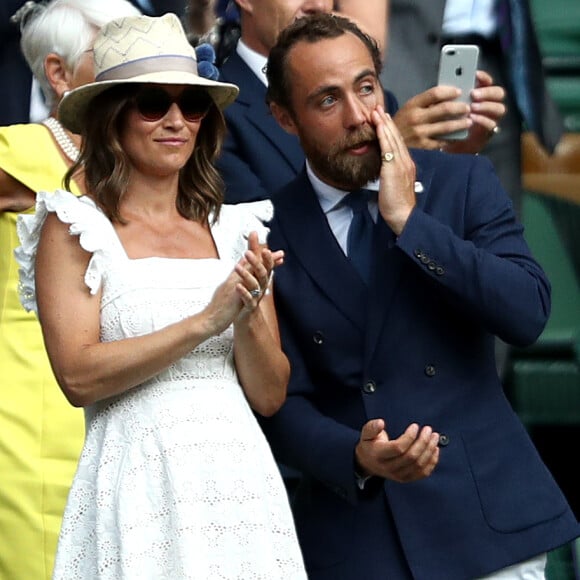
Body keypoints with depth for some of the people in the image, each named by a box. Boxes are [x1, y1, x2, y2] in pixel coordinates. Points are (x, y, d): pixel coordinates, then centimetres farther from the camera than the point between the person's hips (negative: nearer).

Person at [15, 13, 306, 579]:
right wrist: (205, 321, -14)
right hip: (141, 486, -4)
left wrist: (249, 317, -9)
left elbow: (269, 395, 9)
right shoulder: (75, 229, 0)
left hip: (240, 477, 4)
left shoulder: (233, 231, 11)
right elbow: (78, 374, -12)